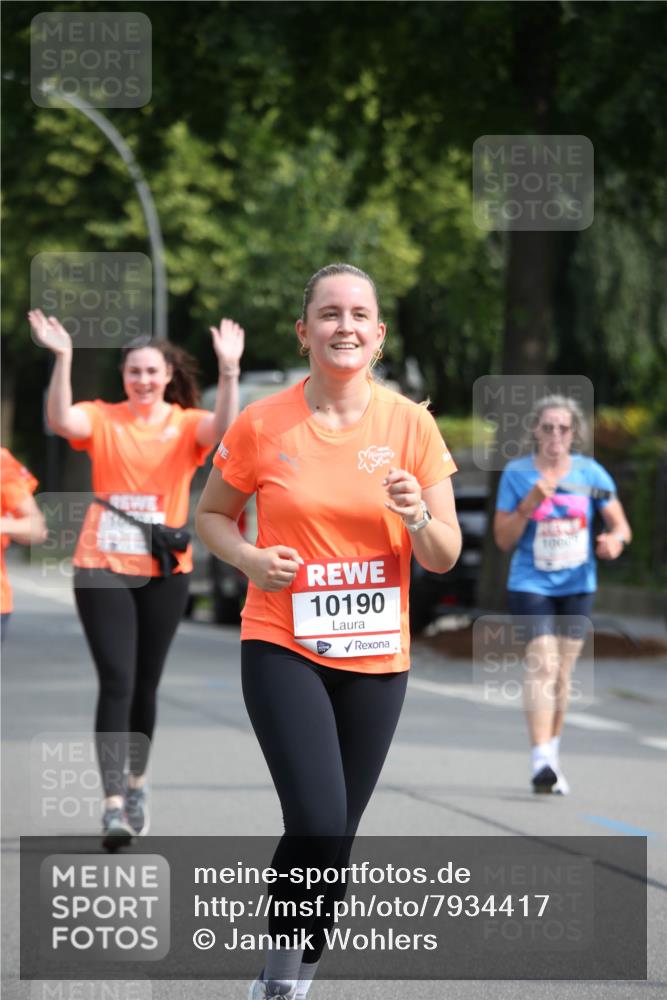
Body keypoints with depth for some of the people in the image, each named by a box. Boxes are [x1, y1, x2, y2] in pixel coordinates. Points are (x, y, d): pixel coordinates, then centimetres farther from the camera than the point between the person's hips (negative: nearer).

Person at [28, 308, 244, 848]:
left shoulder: (186, 423, 0)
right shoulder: (102, 418, -1)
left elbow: (224, 429, -21)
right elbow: (62, 421, -21)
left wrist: (230, 370, -35)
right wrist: (63, 358, -31)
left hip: (165, 571, 2)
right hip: (103, 567, -1)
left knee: (145, 683, 13)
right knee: (116, 682, -10)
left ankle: (137, 782, 33)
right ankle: (114, 802, -13)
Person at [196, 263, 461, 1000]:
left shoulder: (410, 424, 0)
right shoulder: (262, 425, -4)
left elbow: (445, 558, 3)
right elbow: (211, 515, 10)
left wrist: (419, 518, -19)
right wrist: (249, 558, -10)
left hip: (377, 656, 3)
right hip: (282, 648, -3)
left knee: (337, 833, 9)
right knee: (317, 821, -20)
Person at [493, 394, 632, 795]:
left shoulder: (591, 473, 0)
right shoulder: (516, 473, -3)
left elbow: (621, 524, 4)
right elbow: (503, 539, -3)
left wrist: (615, 540, -19)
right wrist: (530, 504, -19)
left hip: (577, 585, 3)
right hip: (531, 584, -3)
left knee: (562, 672, 8)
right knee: (542, 664, -18)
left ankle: (553, 756, 23)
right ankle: (541, 761, -25)